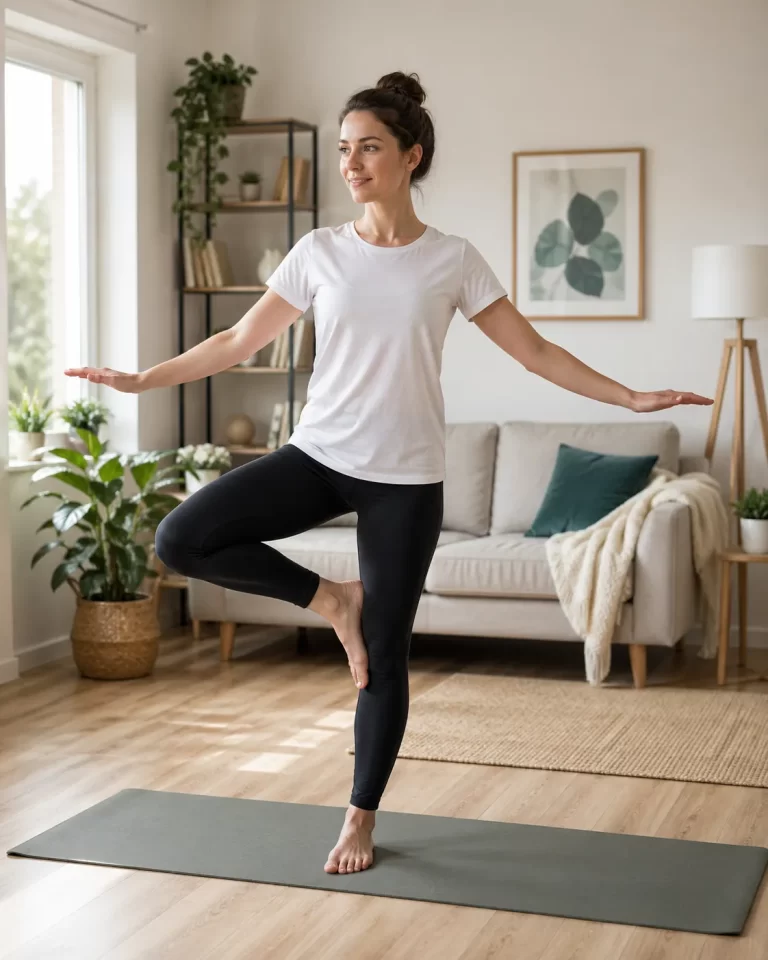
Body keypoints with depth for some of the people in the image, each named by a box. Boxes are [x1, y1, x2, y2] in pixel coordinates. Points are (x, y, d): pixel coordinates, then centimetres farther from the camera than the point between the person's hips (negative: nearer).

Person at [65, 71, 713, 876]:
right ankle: (329, 597, 4)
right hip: (318, 455, 2)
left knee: (384, 657, 2)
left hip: (405, 477, -2)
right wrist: (142, 379, 3)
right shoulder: (318, 252, 2)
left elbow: (535, 352, 2)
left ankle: (360, 820, 22)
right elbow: (238, 342, 7)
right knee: (181, 539, -17)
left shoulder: (454, 260, -1)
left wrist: (630, 397, -5)